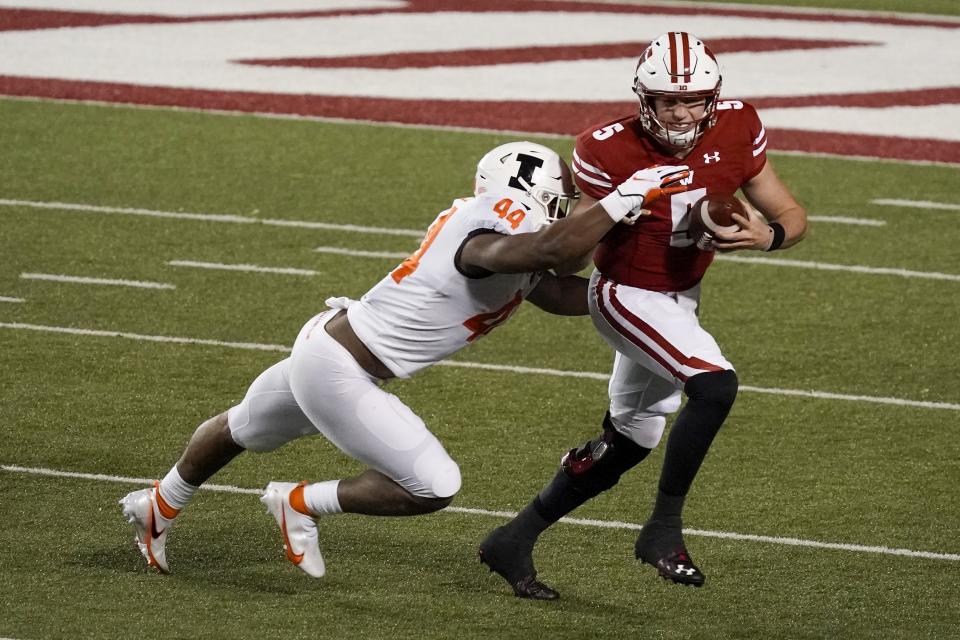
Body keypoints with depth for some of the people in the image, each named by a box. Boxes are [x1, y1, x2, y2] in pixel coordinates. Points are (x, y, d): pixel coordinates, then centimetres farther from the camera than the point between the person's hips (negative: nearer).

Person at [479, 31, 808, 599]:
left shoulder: (736, 131, -13)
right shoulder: (611, 151, -23)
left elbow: (792, 216, -5)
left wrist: (768, 235, -24)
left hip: (682, 299, 7)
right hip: (628, 296, -7)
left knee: (626, 445, 16)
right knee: (715, 386, -29)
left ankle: (514, 542, 28)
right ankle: (665, 528, -15)